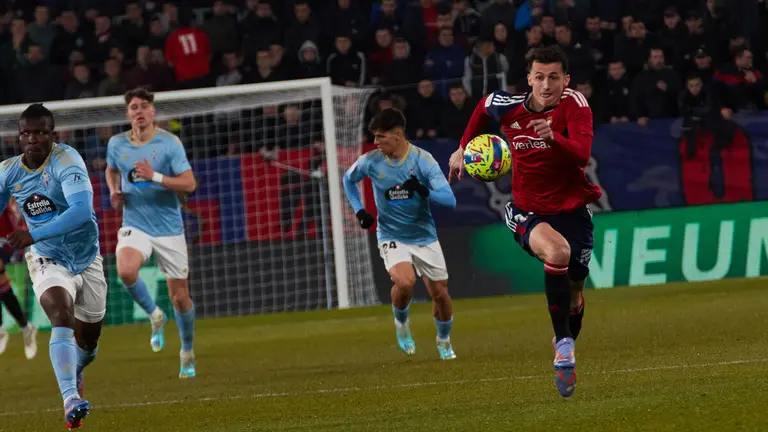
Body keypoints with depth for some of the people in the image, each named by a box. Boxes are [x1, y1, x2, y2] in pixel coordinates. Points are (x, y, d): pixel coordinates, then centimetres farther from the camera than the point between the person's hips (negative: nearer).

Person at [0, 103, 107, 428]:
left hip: (88, 259, 0)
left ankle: (75, 370, 50)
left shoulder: (66, 160, -22)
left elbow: (82, 210, -36)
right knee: (62, 318, -28)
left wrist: (34, 235, -42)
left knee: (88, 342, 13)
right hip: (48, 261, 0)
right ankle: (70, 399, -38)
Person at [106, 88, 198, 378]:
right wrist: (113, 191, 5)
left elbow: (189, 183, -15)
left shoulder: (169, 143, -9)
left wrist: (154, 177, -27)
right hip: (135, 226, 2)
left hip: (169, 229, -2)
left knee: (180, 298, 3)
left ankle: (187, 353, 28)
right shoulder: (117, 144, 3)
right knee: (126, 271, -30)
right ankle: (155, 316, -1)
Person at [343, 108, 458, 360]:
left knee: (440, 294, 6)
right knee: (405, 282, -27)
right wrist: (359, 211, 1)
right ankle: (401, 323, 4)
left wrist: (424, 191, -38)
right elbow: (349, 179, 14)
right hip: (391, 237, -1)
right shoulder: (370, 162, -9)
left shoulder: (423, 160, -16)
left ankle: (444, 342, 34)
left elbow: (450, 200, -20)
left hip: (425, 237, 1)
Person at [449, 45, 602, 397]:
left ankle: (567, 352, 43)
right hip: (528, 212, -1)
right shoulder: (508, 107, -9)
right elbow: (482, 108, 16)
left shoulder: (574, 105, -18)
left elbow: (582, 155, -33)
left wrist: (553, 137, -50)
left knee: (574, 293, 12)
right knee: (557, 251, -34)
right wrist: (463, 149, 20)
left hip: (572, 209, 1)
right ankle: (563, 345, -27)